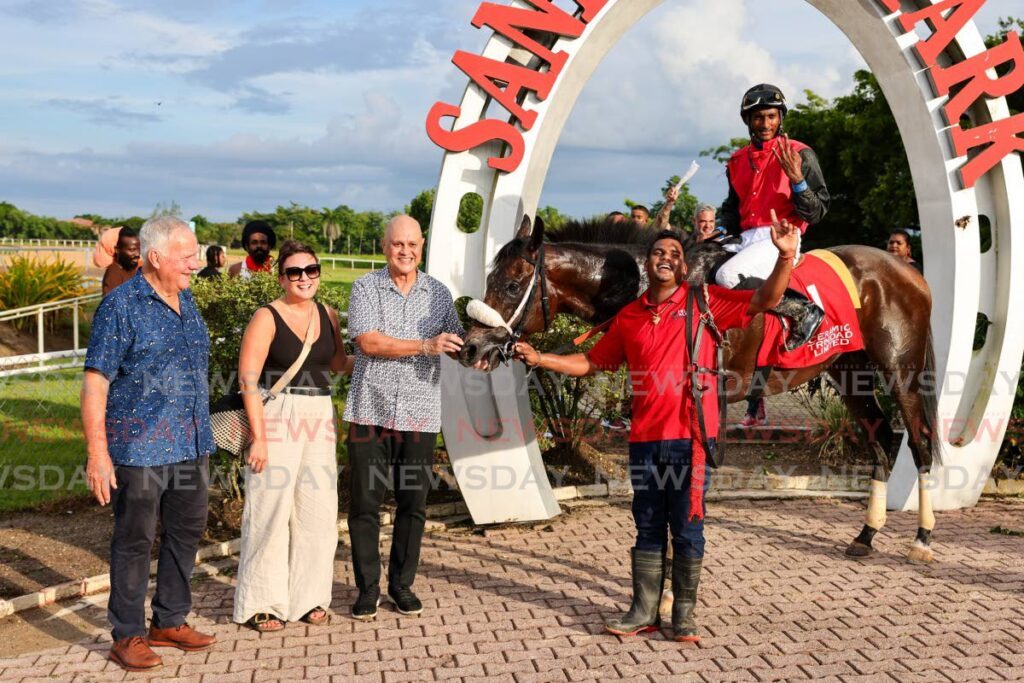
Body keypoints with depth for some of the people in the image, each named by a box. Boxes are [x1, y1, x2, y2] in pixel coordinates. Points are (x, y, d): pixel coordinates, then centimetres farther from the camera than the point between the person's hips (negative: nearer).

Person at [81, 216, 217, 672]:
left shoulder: (186, 301, 11)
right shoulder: (121, 305, -11)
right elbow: (95, 381, -14)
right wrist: (97, 455, -19)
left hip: (191, 446, 7)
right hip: (141, 447, -7)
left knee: (186, 532, 14)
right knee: (135, 541, 3)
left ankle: (170, 622, 28)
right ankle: (128, 636, 15)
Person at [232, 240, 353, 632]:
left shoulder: (327, 315, 10)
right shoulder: (267, 318, -7)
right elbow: (248, 380, -11)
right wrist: (258, 436, -16)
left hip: (319, 417, 6)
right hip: (276, 417, -5)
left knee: (318, 510, 8)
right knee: (270, 509, -3)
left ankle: (309, 597, 21)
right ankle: (261, 604, 9)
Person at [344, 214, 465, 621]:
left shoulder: (438, 293, 10)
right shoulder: (365, 288, 0)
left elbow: (455, 344, 11)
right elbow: (368, 342, -13)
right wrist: (425, 346, -17)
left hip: (420, 414, 2)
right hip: (370, 411, -2)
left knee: (413, 504, 7)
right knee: (365, 503, 2)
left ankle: (402, 585, 21)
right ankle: (368, 588, 14)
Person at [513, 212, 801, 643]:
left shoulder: (705, 301, 1)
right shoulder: (629, 316, 11)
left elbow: (764, 301, -6)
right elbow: (592, 362, 19)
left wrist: (785, 257, -20)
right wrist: (539, 359, 11)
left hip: (690, 437, -4)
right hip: (645, 438, 4)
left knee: (686, 529, 4)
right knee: (648, 529, 11)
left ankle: (684, 614, 15)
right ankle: (644, 611, 20)